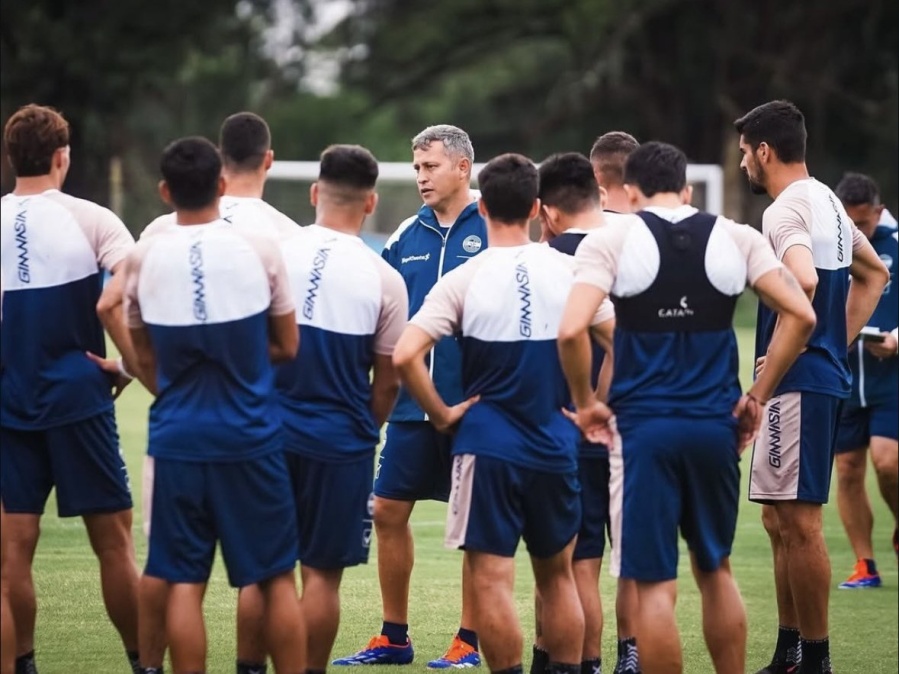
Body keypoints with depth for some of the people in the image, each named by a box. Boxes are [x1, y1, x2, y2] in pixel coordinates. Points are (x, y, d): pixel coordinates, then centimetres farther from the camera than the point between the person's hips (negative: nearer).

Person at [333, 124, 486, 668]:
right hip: (413, 403, 6)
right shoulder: (407, 235, 9)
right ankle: (394, 638, 18)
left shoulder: (492, 231, -6)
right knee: (389, 511, 7)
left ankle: (470, 642, 12)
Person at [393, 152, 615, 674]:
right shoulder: (569, 270, 0)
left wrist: (442, 416, -4)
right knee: (558, 575, 16)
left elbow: (405, 356, -16)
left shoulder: (463, 280, -7)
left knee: (492, 578, 0)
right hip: (557, 444, 3)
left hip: (488, 442, -3)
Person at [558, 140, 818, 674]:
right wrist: (758, 396, 6)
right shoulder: (737, 238, 6)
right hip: (716, 424, 3)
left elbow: (572, 330, -15)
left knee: (655, 583, 0)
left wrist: (585, 404, -1)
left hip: (643, 425, -3)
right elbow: (800, 315, -1)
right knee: (715, 569, 19)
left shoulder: (611, 240, -2)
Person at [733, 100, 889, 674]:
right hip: (828, 374, 10)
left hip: (798, 382, -10)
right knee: (782, 519, 16)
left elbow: (804, 282, -33)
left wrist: (777, 357, -21)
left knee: (798, 520, -6)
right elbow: (874, 274, 29)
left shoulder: (785, 212, -15)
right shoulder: (828, 202, 15)